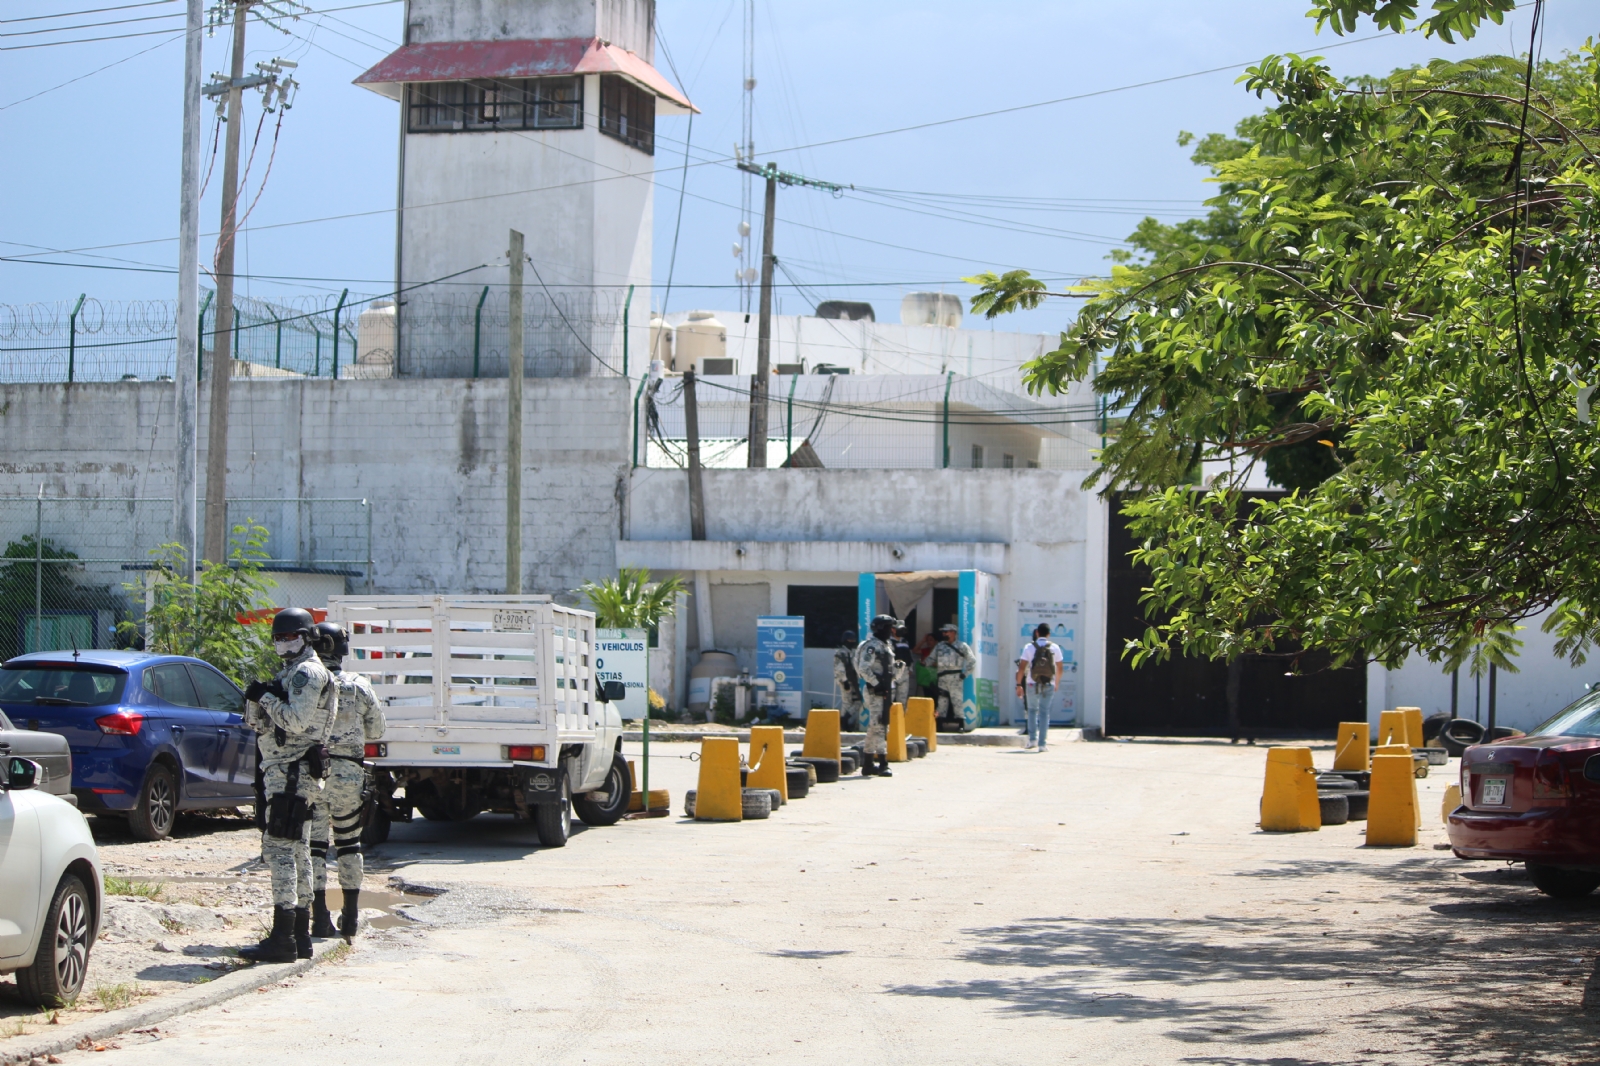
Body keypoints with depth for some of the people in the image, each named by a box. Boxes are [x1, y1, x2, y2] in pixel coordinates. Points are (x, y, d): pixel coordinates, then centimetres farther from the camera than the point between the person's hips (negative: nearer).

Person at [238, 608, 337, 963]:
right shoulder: (291, 674, 21)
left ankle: (282, 938, -19)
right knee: (297, 852, 11)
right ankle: (300, 934, 15)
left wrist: (266, 697, -13)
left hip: (292, 773, -11)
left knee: (280, 848, -15)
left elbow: (297, 720, -22)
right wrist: (256, 700, -1)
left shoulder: (308, 673, -9)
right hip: (286, 772, 11)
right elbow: (257, 723, 19)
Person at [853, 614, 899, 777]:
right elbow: (864, 669, -23)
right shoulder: (872, 646, -14)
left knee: (874, 727, 12)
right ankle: (882, 764, -14)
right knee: (879, 726, -12)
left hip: (884, 691, 10)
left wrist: (890, 687, 17)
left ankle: (868, 764, 18)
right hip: (875, 691, -10)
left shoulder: (886, 646, 17)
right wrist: (877, 684, -21)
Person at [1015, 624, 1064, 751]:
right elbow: (1059, 668, 8)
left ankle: (1032, 739, 8)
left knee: (1032, 711, 17)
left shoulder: (1029, 647, -3)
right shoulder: (1055, 648, 1)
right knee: (1044, 713, 4)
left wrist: (1019, 684, 1)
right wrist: (1057, 683, 23)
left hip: (1032, 684, 0)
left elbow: (1022, 667, -6)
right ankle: (1042, 743, 0)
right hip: (1049, 685, 0)